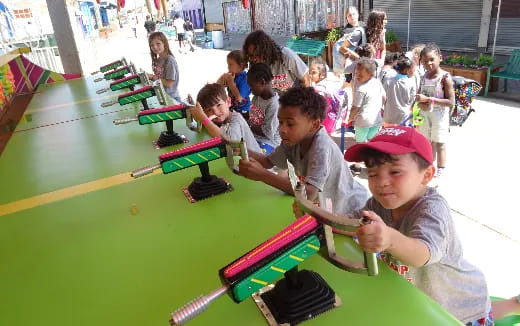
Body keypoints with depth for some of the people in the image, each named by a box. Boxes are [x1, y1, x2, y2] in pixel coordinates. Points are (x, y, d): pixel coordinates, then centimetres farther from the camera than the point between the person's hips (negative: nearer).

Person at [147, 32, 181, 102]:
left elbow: (169, 84, -19)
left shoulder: (170, 60, -18)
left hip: (171, 98, -7)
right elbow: (159, 77, 12)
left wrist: (153, 77, -16)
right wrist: (150, 76, -4)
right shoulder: (157, 60, 6)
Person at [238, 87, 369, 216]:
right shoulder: (294, 139, -9)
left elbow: (309, 193, -41)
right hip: (323, 204, 9)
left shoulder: (322, 147, -32)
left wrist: (262, 175, -43)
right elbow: (268, 161, 0)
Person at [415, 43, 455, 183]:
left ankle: (440, 174, 16)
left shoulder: (445, 77, -15)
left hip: (439, 116, -6)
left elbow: (451, 102, -19)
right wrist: (421, 104, -12)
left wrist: (429, 99, -25)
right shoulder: (424, 77, 3)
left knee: (439, 145, 4)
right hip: (425, 115, 6)